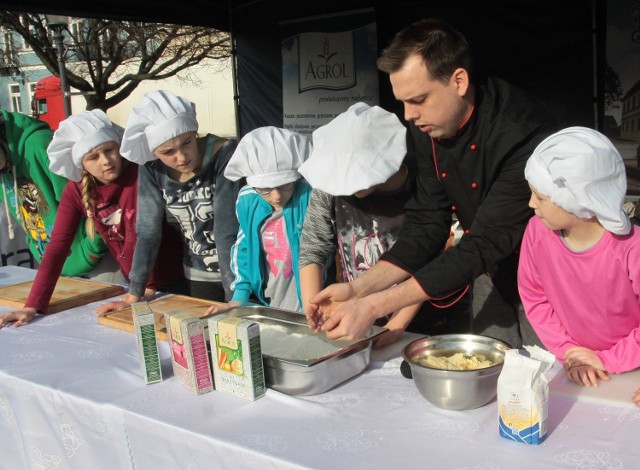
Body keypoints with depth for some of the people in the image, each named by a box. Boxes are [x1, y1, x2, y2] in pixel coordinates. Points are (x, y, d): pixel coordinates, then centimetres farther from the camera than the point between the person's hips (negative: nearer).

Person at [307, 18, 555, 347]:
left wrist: (374, 306, -35)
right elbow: (426, 226, -6)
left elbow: (484, 246, -33)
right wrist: (359, 288, -20)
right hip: (494, 276, 6)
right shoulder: (426, 130, -9)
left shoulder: (521, 133, -31)